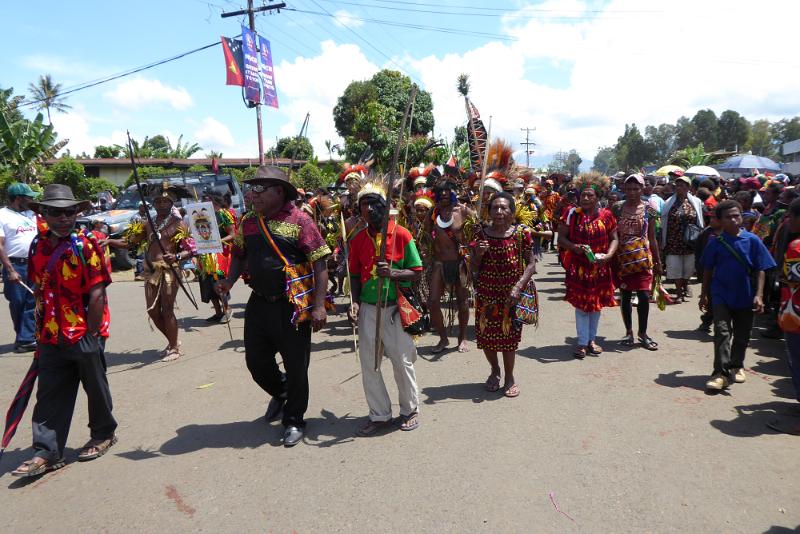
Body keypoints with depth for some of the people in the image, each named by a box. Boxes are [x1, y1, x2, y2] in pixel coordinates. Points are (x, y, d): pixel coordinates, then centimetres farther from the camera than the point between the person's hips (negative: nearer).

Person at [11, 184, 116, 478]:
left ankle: (104, 434, 31)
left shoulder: (86, 246, -12)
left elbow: (97, 293, -14)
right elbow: (39, 291, 14)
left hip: (85, 334, -5)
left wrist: (92, 334, -15)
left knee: (95, 387, 12)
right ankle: (47, 452, 18)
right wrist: (41, 330, 13)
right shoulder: (38, 246, 6)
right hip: (51, 337, 5)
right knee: (50, 396, 9)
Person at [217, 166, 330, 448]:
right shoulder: (248, 222, 6)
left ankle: (294, 420, 28)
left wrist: (319, 306, -18)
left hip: (291, 306, -5)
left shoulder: (299, 220, -11)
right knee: (256, 361, 15)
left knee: (296, 366, 6)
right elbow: (239, 254, 20)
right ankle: (280, 393, 47)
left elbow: (320, 264, -12)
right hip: (258, 304, 6)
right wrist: (229, 280, 0)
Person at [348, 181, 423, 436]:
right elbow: (355, 275, 12)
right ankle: (379, 415, 23)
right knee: (368, 363, 7)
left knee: (402, 361, 4)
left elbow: (417, 272, -5)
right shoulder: (358, 240, 5)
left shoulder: (401, 234, -7)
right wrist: (356, 301, -3)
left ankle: (410, 410, 27)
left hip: (395, 309, -4)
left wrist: (392, 273, -22)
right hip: (368, 309, 4)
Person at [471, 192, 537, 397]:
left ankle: (509, 377, 27)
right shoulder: (482, 234, -1)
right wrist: (478, 254, -16)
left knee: (509, 335, 4)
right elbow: (474, 269, 4)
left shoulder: (522, 233, -6)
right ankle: (495, 371, 36)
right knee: (486, 334, 9)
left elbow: (531, 264, -6)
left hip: (512, 293, -2)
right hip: (486, 293, 2)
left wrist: (518, 287, -18)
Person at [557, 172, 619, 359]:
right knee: (581, 303, 1)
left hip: (600, 267, 3)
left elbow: (614, 238, 5)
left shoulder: (606, 215, 0)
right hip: (578, 267, -2)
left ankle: (592, 339, 28)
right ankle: (582, 342, 12)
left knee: (597, 303, 12)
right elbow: (561, 238, -4)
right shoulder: (572, 214, -6)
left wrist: (608, 255, -13)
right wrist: (575, 247, -22)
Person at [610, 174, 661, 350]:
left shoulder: (649, 209, 2)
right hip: (622, 258, 0)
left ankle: (642, 333, 13)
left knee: (644, 296, -3)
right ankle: (629, 332, 20)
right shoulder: (617, 208, 1)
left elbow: (652, 237, 6)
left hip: (643, 258, 0)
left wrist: (658, 261, 7)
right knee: (625, 296, 7)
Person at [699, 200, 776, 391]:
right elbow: (708, 271, 6)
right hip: (721, 295, -1)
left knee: (742, 334, 14)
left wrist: (759, 295, -10)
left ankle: (737, 366, 34)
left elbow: (760, 270, -2)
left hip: (745, 296, 1)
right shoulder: (715, 243, -3)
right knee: (722, 332, -10)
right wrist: (704, 295, 8)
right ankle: (721, 373, -11)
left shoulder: (752, 240, -5)